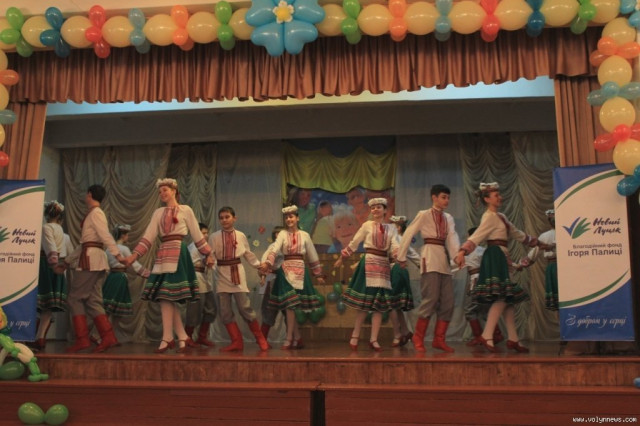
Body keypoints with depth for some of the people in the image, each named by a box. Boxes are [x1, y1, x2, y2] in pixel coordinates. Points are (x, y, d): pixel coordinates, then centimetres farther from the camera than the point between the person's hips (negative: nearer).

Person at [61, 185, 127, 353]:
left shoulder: (95, 213, -5)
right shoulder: (93, 214, 22)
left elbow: (106, 236, -20)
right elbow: (84, 243, 25)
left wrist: (117, 254, -29)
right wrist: (68, 261, 29)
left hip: (91, 260, -9)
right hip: (94, 260, 9)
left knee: (76, 297, -3)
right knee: (93, 301, 4)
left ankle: (82, 339, -2)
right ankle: (108, 337, -3)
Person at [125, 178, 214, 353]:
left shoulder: (186, 210, 5)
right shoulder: (158, 213, 16)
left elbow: (197, 235, 6)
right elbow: (148, 237, 9)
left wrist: (208, 254, 4)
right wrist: (134, 255, -1)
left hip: (178, 254, -5)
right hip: (163, 255, 5)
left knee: (167, 297, -10)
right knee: (165, 297, 0)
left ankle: (167, 338, -2)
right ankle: (181, 337, 9)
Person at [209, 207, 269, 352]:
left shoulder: (241, 236, 4)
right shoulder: (214, 237, 1)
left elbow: (248, 254, 14)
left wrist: (260, 265, 15)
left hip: (237, 272, -1)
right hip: (222, 274, 1)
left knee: (245, 307, -5)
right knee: (225, 310, 0)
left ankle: (260, 338, 12)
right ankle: (236, 341, 10)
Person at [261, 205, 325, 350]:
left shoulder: (304, 235, 8)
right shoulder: (282, 234, 5)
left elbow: (312, 256, 13)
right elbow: (274, 249, -11)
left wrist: (319, 274, 16)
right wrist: (267, 263, -28)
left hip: (300, 271, 0)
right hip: (286, 270, 0)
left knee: (291, 305, -3)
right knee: (289, 305, -6)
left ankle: (290, 339, 7)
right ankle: (297, 338, 5)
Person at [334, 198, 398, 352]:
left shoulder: (391, 228, 10)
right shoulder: (367, 225, 4)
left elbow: (394, 245, -4)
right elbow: (354, 243, 8)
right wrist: (341, 258, 10)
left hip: (384, 265, 3)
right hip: (369, 263, -3)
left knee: (380, 303, 1)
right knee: (365, 302, -3)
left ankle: (373, 339, 5)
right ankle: (355, 335, 8)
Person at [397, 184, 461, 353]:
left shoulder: (448, 218, 15)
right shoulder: (424, 215, -1)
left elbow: (452, 238, -1)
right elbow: (408, 234, -3)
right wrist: (402, 257, -3)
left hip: (444, 260, 7)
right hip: (430, 258, -7)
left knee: (448, 302, 5)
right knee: (431, 299, -11)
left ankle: (439, 339, 14)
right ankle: (418, 337, 3)